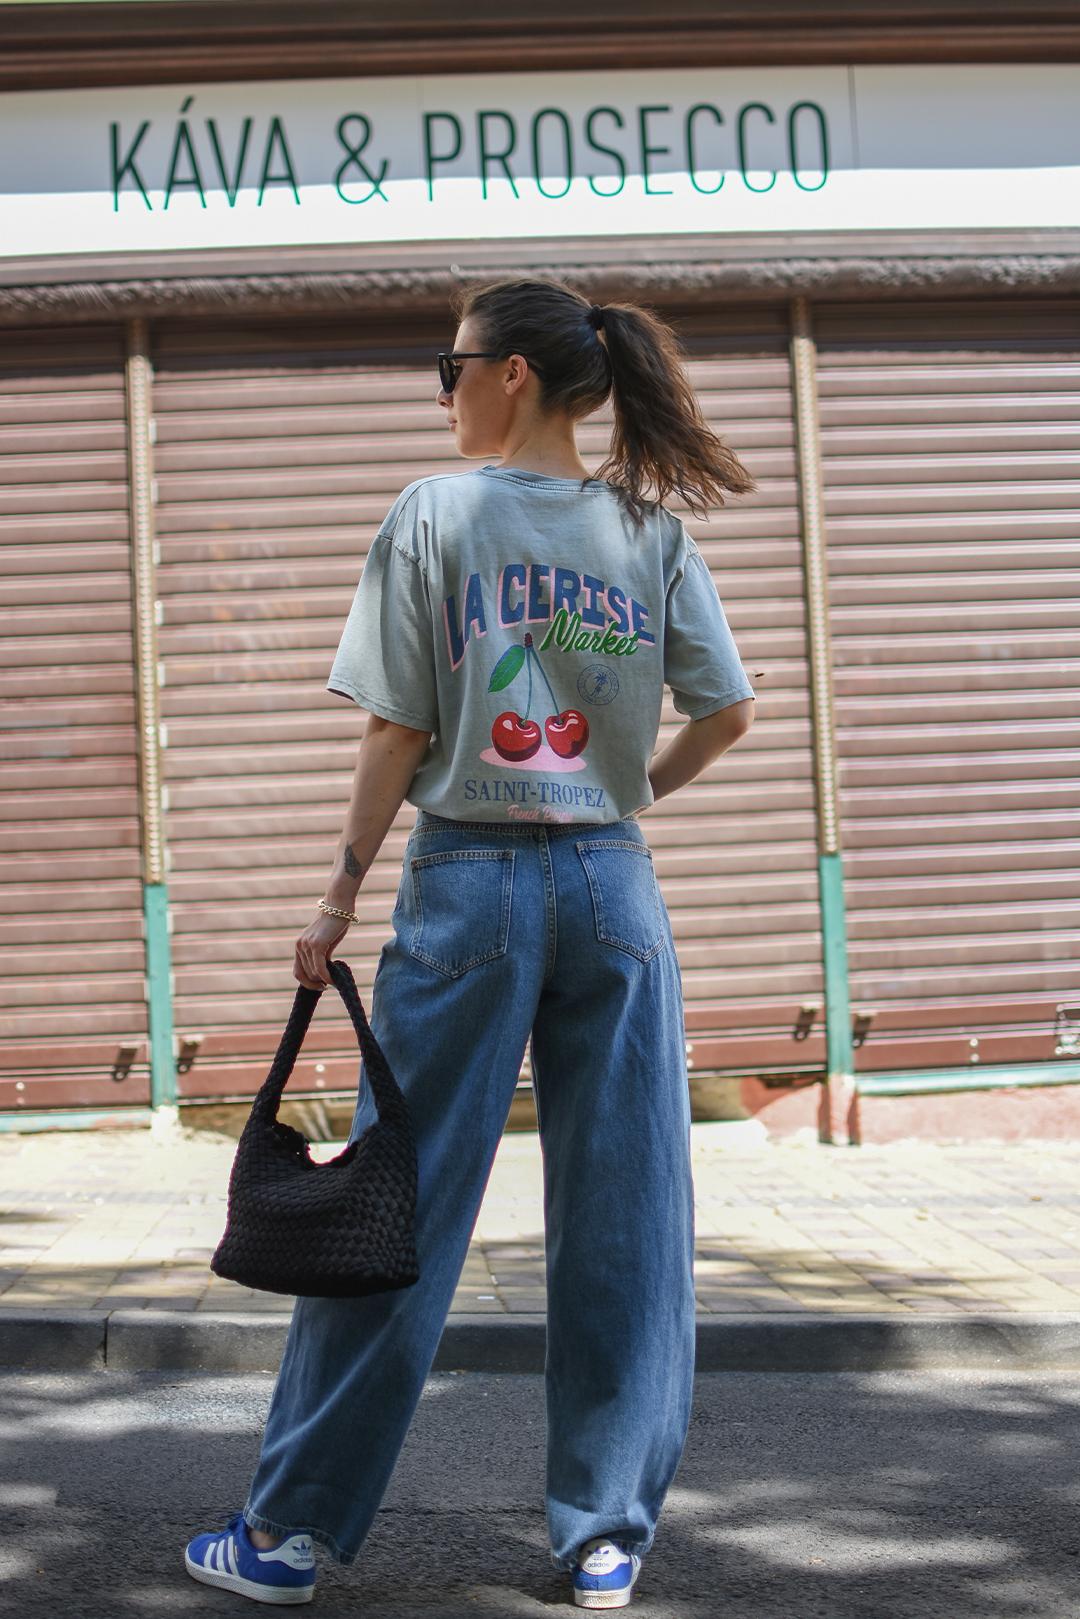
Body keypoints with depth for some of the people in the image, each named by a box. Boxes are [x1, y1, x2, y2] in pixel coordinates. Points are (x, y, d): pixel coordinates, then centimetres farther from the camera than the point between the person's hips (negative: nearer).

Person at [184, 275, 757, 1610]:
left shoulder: (435, 514, -4)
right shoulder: (651, 529, 5)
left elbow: (399, 732, -5)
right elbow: (728, 712, 3)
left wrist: (344, 890, 2)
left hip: (470, 883, -3)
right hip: (615, 888, 3)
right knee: (622, 1219, 8)